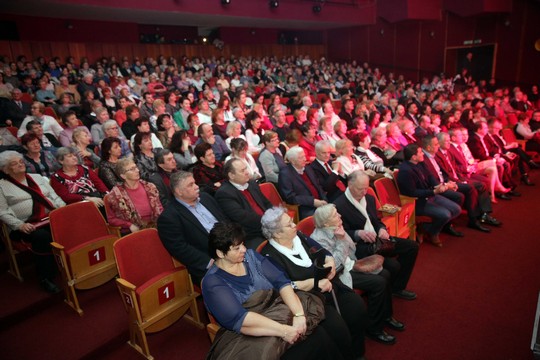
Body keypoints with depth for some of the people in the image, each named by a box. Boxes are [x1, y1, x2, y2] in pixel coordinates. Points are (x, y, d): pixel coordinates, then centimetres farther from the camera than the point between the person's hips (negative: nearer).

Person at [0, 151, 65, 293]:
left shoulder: (37, 177, 20)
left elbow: (55, 197, 17)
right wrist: (20, 225, -16)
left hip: (53, 218, 4)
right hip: (28, 225, -3)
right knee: (42, 237, -36)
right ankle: (46, 277, -22)